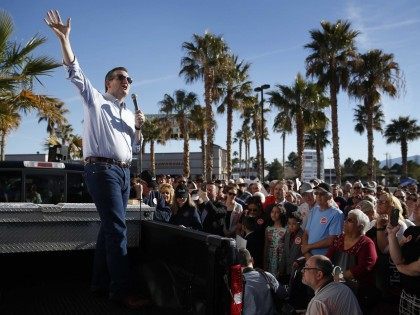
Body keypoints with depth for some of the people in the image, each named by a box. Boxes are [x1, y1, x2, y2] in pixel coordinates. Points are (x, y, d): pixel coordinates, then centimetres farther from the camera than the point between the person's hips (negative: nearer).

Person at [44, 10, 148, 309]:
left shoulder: (129, 113, 23)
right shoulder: (96, 100, 6)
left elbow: (133, 146, 24)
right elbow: (75, 72, -5)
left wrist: (139, 127, 5)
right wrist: (64, 38, -14)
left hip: (124, 172, 7)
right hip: (102, 169, -7)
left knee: (110, 226, 10)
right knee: (117, 227, -14)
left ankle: (101, 281, 19)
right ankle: (121, 290, -12)